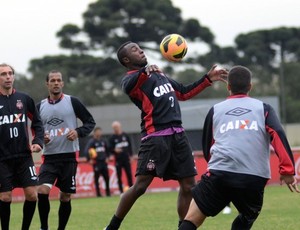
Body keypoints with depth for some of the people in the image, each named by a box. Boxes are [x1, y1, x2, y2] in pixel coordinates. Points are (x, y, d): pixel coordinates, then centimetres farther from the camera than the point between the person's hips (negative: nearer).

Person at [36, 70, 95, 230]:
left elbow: (90, 122, 4)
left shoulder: (72, 102, 1)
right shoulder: (40, 106, 9)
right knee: (42, 191, -18)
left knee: (65, 197, 3)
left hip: (69, 157, -1)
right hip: (49, 158, 1)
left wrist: (78, 132, -14)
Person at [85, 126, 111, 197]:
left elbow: (107, 149, 28)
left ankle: (108, 192, 14)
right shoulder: (91, 142, -6)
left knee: (106, 177, 4)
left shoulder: (103, 141, 12)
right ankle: (98, 193, 6)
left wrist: (107, 157, 20)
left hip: (103, 162, 5)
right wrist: (89, 159, -22)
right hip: (96, 162, -5)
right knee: (96, 178, 0)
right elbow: (86, 151, -15)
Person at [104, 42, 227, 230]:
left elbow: (184, 93, 33)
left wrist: (207, 79, 24)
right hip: (156, 137, -7)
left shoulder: (159, 74, 24)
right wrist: (144, 71, -49)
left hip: (178, 135, 7)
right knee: (140, 186, -12)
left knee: (188, 186, 3)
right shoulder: (132, 78, -1)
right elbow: (128, 87, -28)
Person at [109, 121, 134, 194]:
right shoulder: (112, 138, -1)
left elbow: (130, 146, 11)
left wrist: (130, 156, 7)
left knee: (129, 175, 1)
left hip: (126, 159, 1)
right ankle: (121, 191, 5)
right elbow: (110, 149, -1)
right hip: (118, 160, -1)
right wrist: (115, 150, -22)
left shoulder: (125, 135, 5)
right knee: (119, 176, 0)